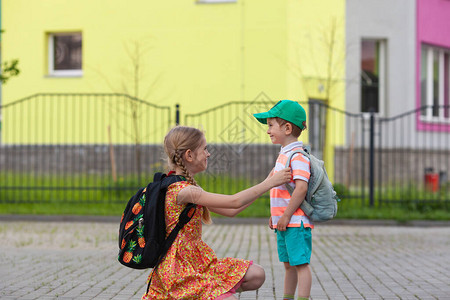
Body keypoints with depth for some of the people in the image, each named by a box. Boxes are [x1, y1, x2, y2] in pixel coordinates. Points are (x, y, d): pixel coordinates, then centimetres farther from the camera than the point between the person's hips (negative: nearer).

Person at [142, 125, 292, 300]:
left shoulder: (188, 187, 12)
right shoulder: (182, 190, -20)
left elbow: (230, 211, 13)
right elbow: (234, 202, -22)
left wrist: (265, 184, 11)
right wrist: (271, 183, -13)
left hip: (197, 262, 10)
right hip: (180, 270, -10)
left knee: (256, 276, 1)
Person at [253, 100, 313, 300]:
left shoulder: (297, 157, -16)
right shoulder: (283, 155, 16)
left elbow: (301, 188, -24)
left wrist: (286, 216, -22)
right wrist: (275, 215, 21)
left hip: (296, 223, -10)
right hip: (283, 223, 10)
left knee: (301, 263, -7)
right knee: (288, 264, 17)